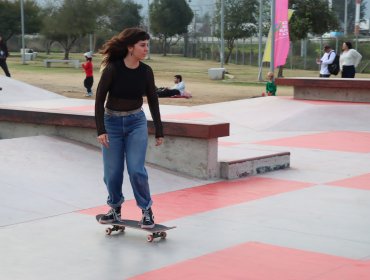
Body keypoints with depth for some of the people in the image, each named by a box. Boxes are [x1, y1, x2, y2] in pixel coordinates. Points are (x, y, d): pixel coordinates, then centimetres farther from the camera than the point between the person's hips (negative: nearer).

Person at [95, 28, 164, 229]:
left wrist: (159, 131, 6)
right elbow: (99, 99, -13)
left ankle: (147, 210, 6)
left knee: (136, 169, -10)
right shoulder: (113, 69, -18)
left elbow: (153, 101, 3)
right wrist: (100, 130, -18)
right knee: (112, 172, 5)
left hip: (136, 123, 1)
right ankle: (115, 208, 29)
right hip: (112, 123, -1)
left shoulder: (146, 71, -8)